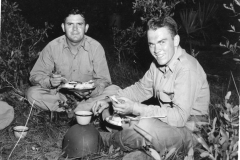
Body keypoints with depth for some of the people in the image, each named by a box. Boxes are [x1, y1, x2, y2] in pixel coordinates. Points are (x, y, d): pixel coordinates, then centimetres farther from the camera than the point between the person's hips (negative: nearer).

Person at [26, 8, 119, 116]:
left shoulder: (96, 47, -7)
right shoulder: (52, 47, -7)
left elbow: (103, 80, -7)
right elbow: (35, 76, -5)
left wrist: (90, 90, -29)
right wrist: (50, 81, -28)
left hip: (88, 97, 0)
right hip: (59, 94, 1)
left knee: (113, 90, -24)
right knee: (32, 93, -24)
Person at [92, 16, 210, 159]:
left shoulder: (187, 69, -24)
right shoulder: (159, 62, 2)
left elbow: (180, 116, -30)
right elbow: (141, 88, 14)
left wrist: (135, 108, -29)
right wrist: (110, 100, -1)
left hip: (188, 130, -8)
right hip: (167, 121, 8)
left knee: (145, 125, -37)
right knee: (108, 111, 3)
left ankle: (108, 139, -5)